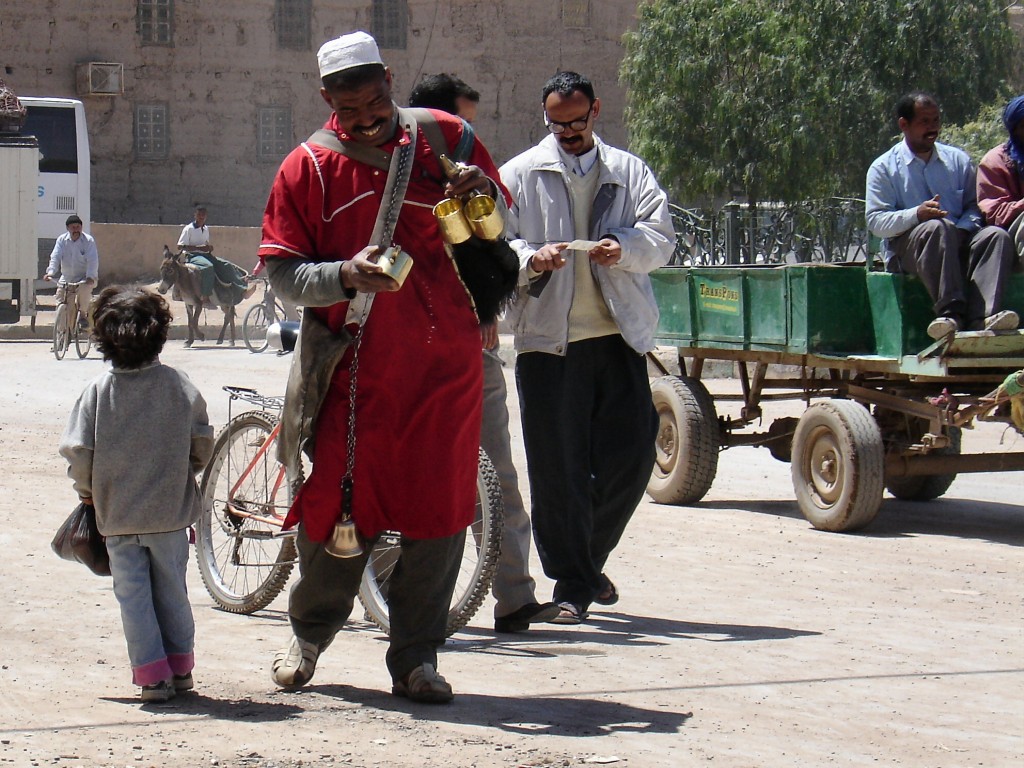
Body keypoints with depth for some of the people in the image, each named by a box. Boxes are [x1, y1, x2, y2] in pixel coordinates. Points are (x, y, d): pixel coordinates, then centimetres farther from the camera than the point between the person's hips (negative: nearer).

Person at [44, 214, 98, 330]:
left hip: (85, 277, -4)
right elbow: (55, 257, -9)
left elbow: (92, 261, -18)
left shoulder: (88, 241, -9)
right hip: (66, 277, 4)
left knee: (84, 288, -35)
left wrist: (90, 277, -34)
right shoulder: (62, 240, 0)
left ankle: (83, 314, -13)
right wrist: (50, 272, -26)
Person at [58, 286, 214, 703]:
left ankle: (152, 675, 5)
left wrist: (87, 490, 7)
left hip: (117, 515, -1)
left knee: (132, 593, 7)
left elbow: (77, 451, -11)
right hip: (170, 512, 1)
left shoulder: (98, 390, -10)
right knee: (172, 589, 15)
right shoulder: (178, 384, -7)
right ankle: (180, 667, 22)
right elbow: (202, 442, -1)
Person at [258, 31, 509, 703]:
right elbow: (284, 273, -2)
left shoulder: (444, 137, 5)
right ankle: (311, 634, 25)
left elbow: (498, 221, 15)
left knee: (440, 508, 0)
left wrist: (482, 194, -9)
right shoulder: (308, 167, 1)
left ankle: (416, 659, 11)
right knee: (338, 503, 0)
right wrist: (346, 274, -21)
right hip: (354, 362, -1)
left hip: (445, 359, 1)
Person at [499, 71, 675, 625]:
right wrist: (531, 259, -19)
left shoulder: (629, 172, 15)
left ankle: (589, 558, 23)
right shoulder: (520, 175, 11)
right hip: (547, 338, -1)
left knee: (631, 455, -1)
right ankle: (572, 584, 6)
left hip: (618, 336, 2)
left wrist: (623, 246, -17)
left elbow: (661, 238, 4)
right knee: (557, 467, -3)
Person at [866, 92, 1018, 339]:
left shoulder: (957, 159, 20)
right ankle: (951, 314, -50)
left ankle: (982, 318, -48)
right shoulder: (883, 168, 9)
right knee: (938, 227, -37)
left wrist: (963, 228, -12)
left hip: (959, 243, 4)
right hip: (907, 249, -4)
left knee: (996, 235, -27)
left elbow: (974, 205, 12)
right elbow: (875, 221, -2)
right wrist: (917, 214, -19)